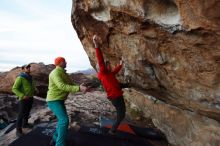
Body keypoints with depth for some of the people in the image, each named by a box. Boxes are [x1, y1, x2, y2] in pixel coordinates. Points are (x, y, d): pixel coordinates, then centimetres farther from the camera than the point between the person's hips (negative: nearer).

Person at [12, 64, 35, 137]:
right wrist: (22, 96, -28)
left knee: (27, 112, 20)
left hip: (30, 98, 8)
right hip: (23, 99, -8)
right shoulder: (20, 78, -17)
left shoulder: (30, 77, 7)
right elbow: (14, 89, -19)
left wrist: (35, 90, 4)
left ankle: (25, 124, 37)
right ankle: (18, 130, 7)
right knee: (21, 114, -4)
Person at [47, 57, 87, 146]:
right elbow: (62, 86, -34)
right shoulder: (55, 73, -20)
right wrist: (79, 88, -38)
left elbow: (71, 85, 12)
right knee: (64, 121, -18)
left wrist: (80, 87, -6)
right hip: (54, 101, -10)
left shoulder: (63, 73, 12)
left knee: (62, 120, 17)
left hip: (59, 100, 10)